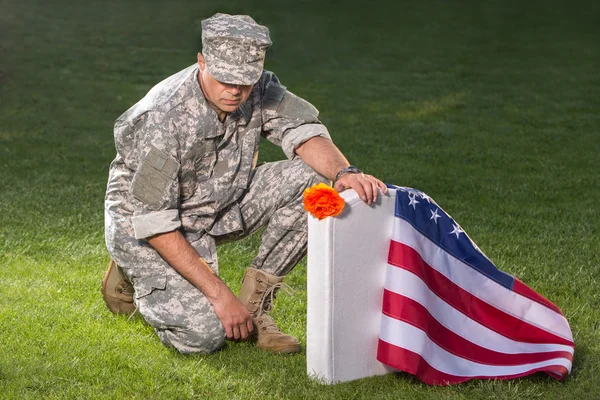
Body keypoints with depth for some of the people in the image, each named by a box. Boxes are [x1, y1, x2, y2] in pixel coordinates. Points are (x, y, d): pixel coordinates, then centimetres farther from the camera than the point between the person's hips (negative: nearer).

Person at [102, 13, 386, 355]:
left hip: (219, 205, 6)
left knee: (309, 180, -15)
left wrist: (344, 172, -40)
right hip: (142, 220, -6)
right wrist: (219, 294, -29)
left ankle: (253, 305, -5)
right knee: (205, 333, -25)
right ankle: (136, 277, 7)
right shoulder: (165, 117, -31)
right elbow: (154, 223, -29)